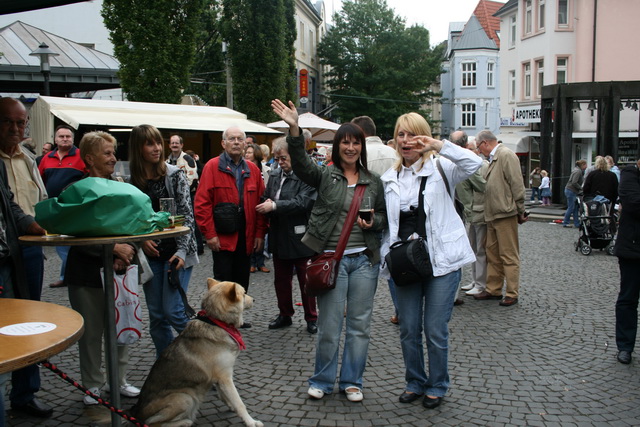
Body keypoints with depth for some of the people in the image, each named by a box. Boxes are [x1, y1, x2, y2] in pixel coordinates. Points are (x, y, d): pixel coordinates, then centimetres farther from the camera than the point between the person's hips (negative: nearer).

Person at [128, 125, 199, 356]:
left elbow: (187, 215, -8)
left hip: (176, 252, -3)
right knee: (156, 316, 8)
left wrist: (182, 250, -17)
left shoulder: (175, 175, -5)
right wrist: (141, 240, -9)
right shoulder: (132, 181, 3)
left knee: (172, 311, -10)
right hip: (150, 254, 4)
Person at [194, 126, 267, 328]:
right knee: (223, 281, 0)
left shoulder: (252, 170, 8)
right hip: (222, 236, -4)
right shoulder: (212, 167, -5)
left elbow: (260, 203, 9)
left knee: (242, 280, 12)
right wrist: (209, 234, -13)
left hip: (246, 236, 5)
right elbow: (202, 203, -9)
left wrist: (260, 234, 3)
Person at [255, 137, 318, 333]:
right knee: (281, 280, 16)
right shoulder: (274, 174, 8)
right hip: (279, 236, 7)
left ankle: (311, 318, 20)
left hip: (300, 236, -6)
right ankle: (284, 315, 31)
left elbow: (302, 202, -22)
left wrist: (275, 205, -24)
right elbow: (267, 198, 18)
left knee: (306, 280, 7)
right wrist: (267, 204, -6)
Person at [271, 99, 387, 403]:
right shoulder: (325, 175, 0)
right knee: (329, 327, 4)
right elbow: (301, 163, -18)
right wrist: (294, 128, -33)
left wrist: (374, 223, -8)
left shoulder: (374, 182, 9)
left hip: (364, 260, 3)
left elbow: (385, 216, 16)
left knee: (359, 325, 10)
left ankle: (352, 381, 25)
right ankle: (322, 381, 23)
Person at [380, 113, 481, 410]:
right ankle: (415, 382, 30)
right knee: (408, 329, 10)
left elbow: (474, 164, -22)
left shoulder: (440, 168, -3)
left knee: (435, 330, 3)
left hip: (440, 260, -4)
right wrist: (389, 254, 4)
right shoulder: (389, 178, 11)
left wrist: (439, 146, -30)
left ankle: (437, 386, 23)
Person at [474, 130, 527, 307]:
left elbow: (517, 185, -14)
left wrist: (520, 211, -13)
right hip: (493, 215, 10)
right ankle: (493, 290, 23)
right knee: (493, 254, 14)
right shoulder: (493, 159, 19)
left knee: (509, 256, -3)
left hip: (505, 214, -10)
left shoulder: (506, 155, -10)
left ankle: (512, 294, 3)